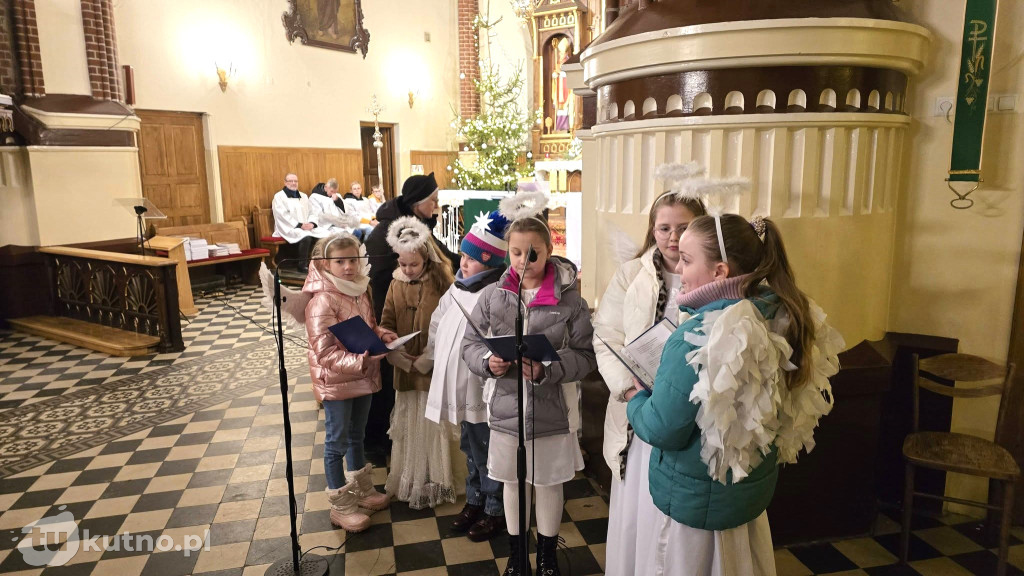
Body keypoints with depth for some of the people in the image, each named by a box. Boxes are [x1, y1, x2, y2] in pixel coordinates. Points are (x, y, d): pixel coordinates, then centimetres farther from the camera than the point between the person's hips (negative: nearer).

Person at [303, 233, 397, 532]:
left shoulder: (360, 291, 1)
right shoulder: (322, 301, -23)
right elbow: (325, 352, -25)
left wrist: (382, 334, -5)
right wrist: (360, 360, -35)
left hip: (362, 378, 8)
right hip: (336, 383, -7)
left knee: (356, 436, 23)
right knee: (337, 443, 8)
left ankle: (361, 489, 42)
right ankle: (341, 506, 24)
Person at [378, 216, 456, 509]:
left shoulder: (441, 284, -7)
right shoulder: (396, 285, 4)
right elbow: (386, 325, 3)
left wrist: (430, 358, -17)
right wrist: (395, 353, -13)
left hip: (435, 369, -4)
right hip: (405, 369, 4)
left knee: (432, 426, 4)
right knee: (407, 424, 13)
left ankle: (434, 484, 20)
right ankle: (408, 482, 29)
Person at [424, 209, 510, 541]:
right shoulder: (459, 288, 6)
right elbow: (439, 326, 16)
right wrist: (425, 356, 18)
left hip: (485, 392, -8)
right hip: (461, 389, 8)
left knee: (488, 454, 9)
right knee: (471, 450, 23)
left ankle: (495, 511, 29)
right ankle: (475, 500, 42)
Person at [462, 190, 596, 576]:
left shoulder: (569, 299, -10)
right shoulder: (492, 296, -4)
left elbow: (585, 356, -10)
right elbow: (470, 344, 3)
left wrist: (546, 370, -25)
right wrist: (487, 362, -18)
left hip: (553, 410, -1)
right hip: (506, 407, 2)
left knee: (549, 483, 16)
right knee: (512, 482, 18)